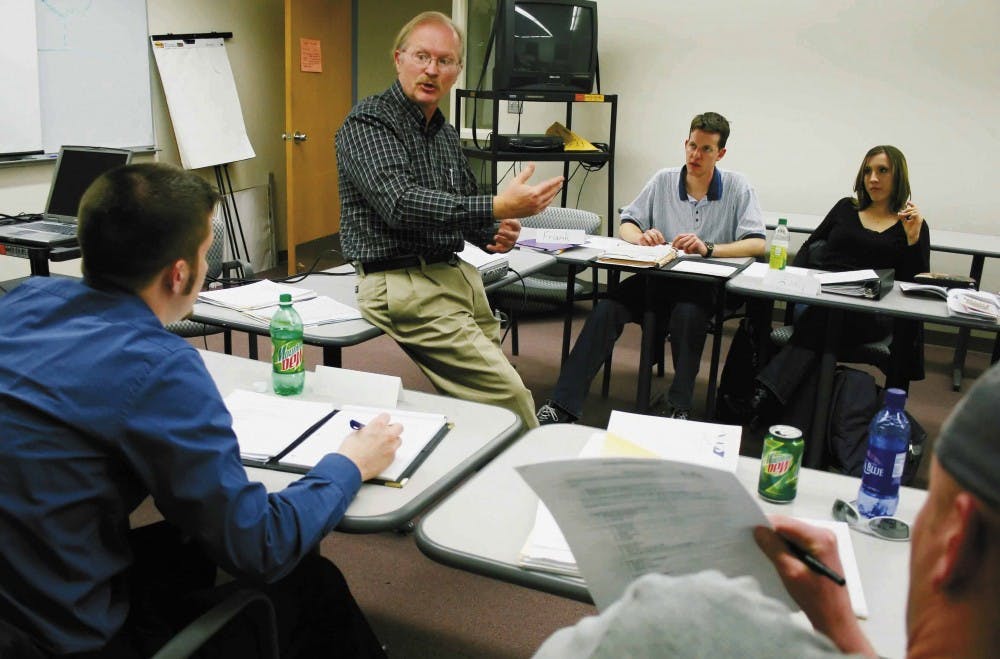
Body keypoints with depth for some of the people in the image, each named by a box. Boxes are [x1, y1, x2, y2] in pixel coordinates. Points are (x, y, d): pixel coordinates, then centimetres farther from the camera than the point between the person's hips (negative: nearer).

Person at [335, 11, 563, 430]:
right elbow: (400, 204, -24)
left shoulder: (445, 133, 17)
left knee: (498, 381, 5)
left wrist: (493, 234, 3)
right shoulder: (368, 122, -8)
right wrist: (497, 207, -32)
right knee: (507, 394, -15)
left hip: (455, 275, 8)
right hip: (401, 282, -8)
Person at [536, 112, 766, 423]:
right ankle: (563, 406, -27)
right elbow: (626, 224, 12)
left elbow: (757, 244, -10)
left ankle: (679, 408, -25)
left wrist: (708, 248, -25)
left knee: (687, 313, -38)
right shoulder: (664, 181, 10)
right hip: (656, 277, 3)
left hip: (704, 284, -2)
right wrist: (641, 237, -13)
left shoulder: (737, 187, 1)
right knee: (606, 310, -24)